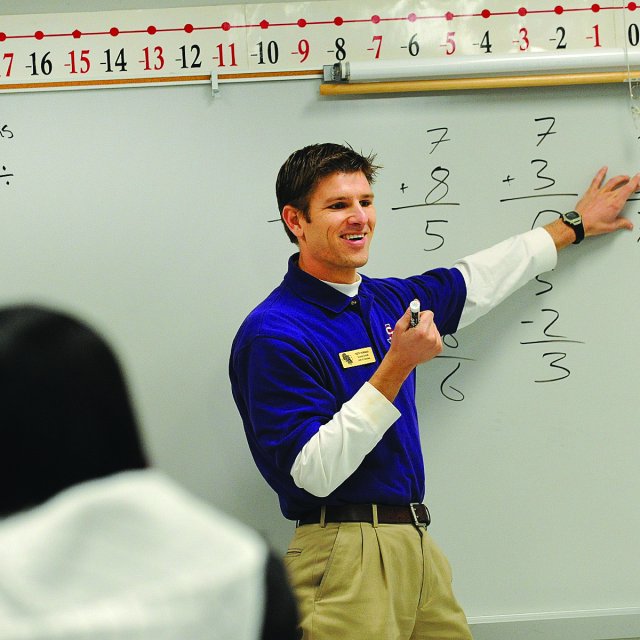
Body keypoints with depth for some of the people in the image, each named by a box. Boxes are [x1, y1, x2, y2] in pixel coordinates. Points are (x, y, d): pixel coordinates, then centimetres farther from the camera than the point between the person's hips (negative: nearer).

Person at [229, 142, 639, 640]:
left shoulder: (385, 301, 12)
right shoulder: (273, 333, -12)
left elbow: (474, 281, 31)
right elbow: (314, 474, -19)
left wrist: (573, 226, 40)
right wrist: (395, 368, -21)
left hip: (418, 544, 8)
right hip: (347, 556, -8)